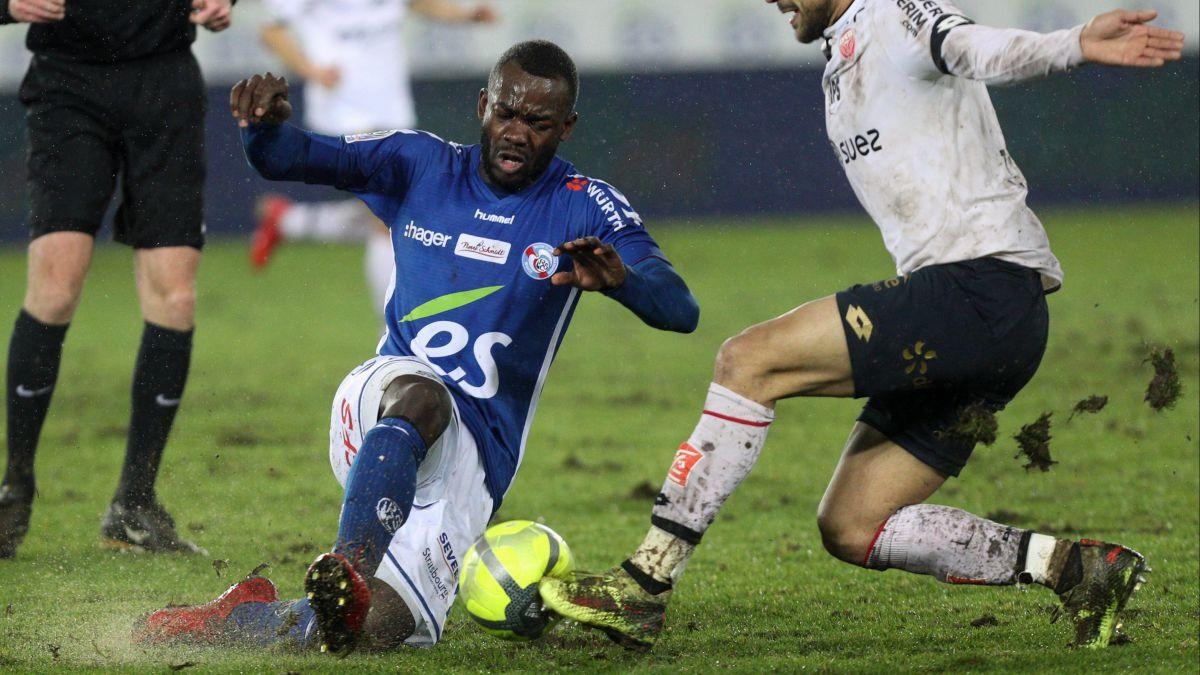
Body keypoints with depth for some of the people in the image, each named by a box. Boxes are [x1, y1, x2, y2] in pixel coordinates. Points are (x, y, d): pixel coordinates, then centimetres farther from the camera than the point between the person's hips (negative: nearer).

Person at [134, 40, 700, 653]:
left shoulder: (584, 209, 0)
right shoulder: (423, 165, 8)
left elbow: (680, 311, -12)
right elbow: (286, 159, 1)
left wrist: (620, 277, -36)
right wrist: (265, 121, -24)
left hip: (477, 454, 0)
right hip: (378, 395, 0)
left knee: (383, 628, -20)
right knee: (422, 397, -40)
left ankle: (246, 614, 2)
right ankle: (349, 569, -58)